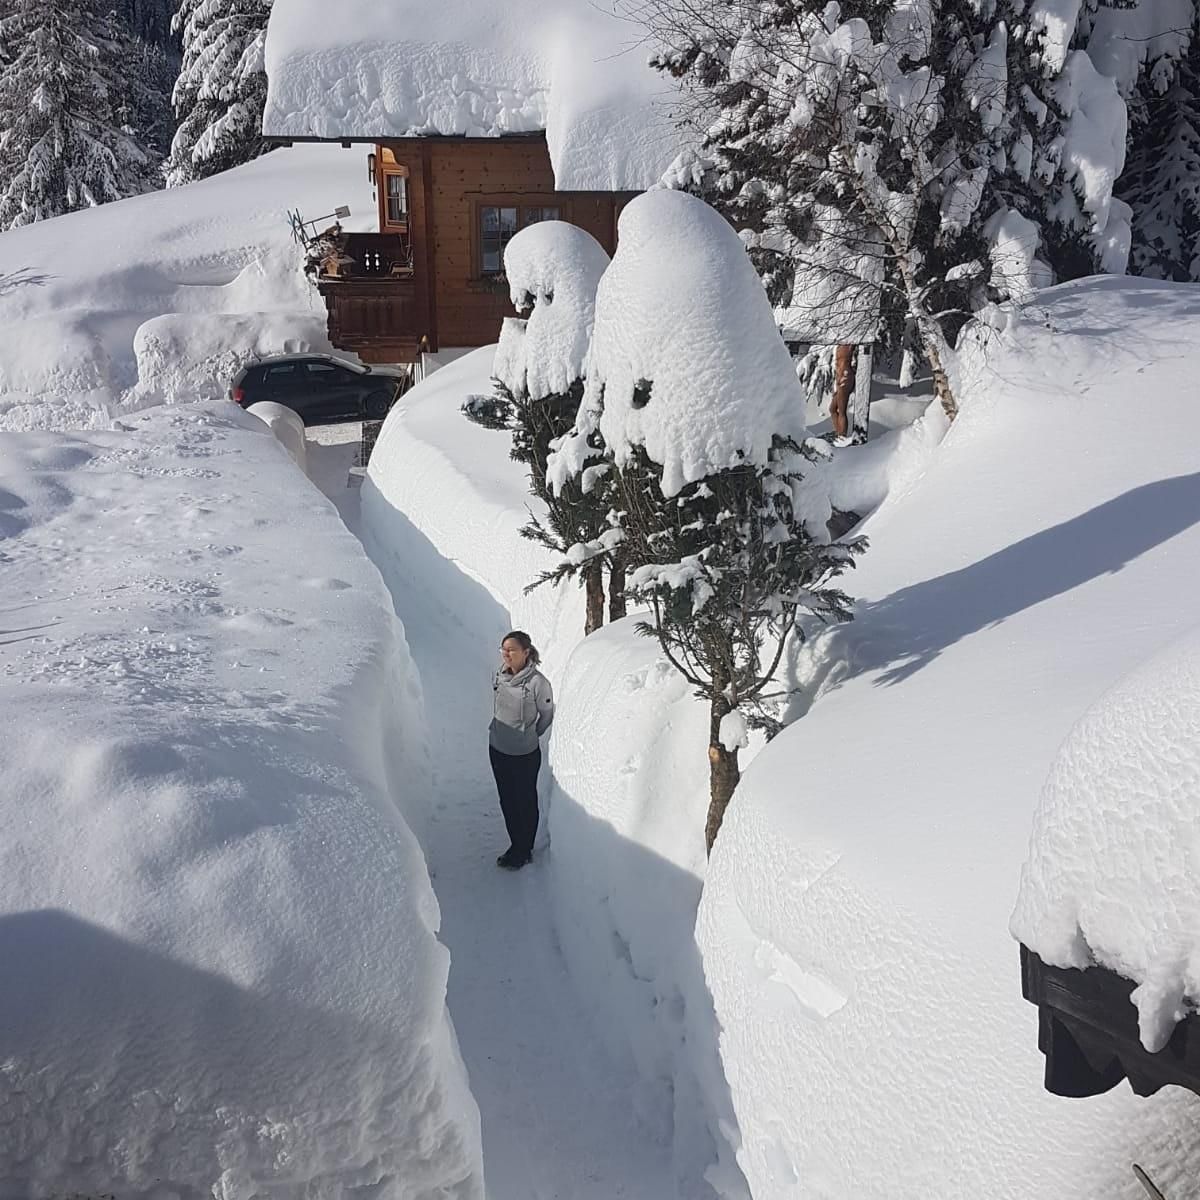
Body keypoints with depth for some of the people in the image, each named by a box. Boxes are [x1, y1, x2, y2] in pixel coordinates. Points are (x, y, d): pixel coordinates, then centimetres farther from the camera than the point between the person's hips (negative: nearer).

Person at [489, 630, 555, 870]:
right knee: (506, 801, 18)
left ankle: (524, 852, 29)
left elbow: (547, 715, -7)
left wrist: (529, 736, 5)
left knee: (525, 804, 12)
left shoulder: (537, 682, -22)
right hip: (497, 749, 6)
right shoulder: (500, 676, -5)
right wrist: (502, 732, 13)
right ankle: (516, 846, 36)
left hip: (525, 755, -6)